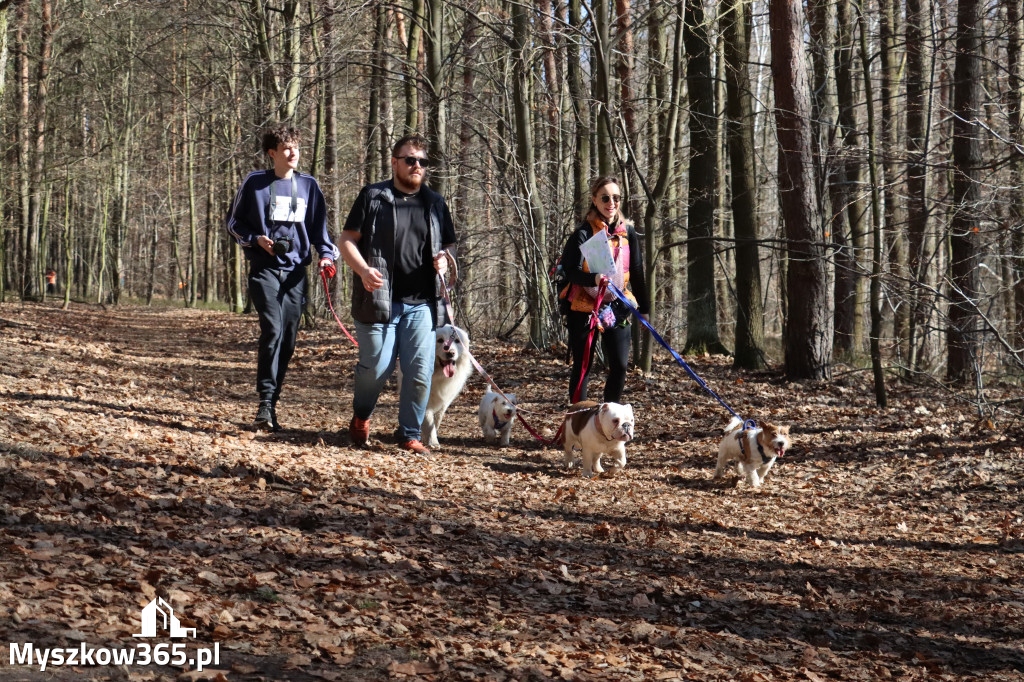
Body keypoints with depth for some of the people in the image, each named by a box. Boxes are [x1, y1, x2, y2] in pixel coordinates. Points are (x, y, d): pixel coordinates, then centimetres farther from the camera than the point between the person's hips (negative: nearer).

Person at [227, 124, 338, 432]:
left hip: (295, 272, 4)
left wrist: (326, 253, -3)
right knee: (272, 329, -20)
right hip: (264, 269, -3)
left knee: (287, 341, 3)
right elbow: (234, 221, 9)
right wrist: (256, 239, -9)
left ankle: (271, 405, 14)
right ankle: (265, 404, -19)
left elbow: (319, 227, 16)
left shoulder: (308, 185, 10)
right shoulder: (255, 183, 2)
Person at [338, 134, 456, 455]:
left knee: (420, 372, -4)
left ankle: (409, 435, 10)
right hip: (379, 301, -3)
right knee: (377, 367, -2)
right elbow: (347, 241, 1)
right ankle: (361, 417, 27)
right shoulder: (372, 197, 3)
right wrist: (363, 270, -17)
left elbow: (449, 245, 24)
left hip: (422, 303, 3)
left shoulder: (435, 203, 16)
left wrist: (444, 259, 0)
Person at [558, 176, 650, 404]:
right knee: (583, 367, 1)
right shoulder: (584, 233, -7)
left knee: (620, 366, 0)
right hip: (584, 307, -4)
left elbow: (637, 273, 13)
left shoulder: (628, 233, 8)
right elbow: (570, 270, -16)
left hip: (616, 308, 4)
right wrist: (593, 278, -35)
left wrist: (644, 308, 13)